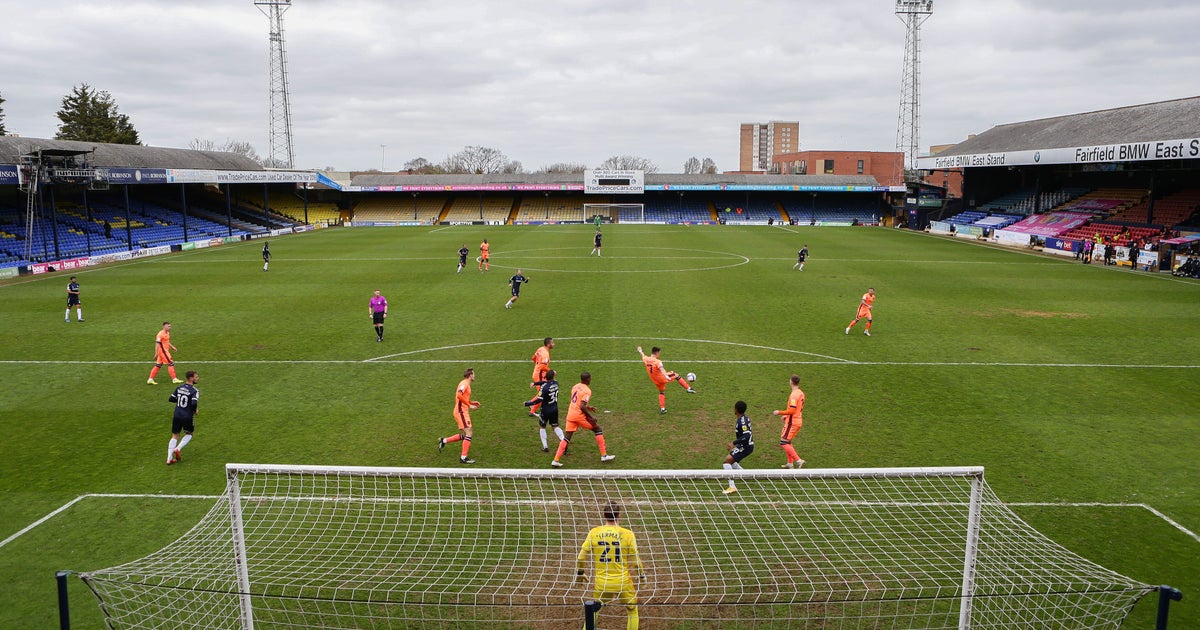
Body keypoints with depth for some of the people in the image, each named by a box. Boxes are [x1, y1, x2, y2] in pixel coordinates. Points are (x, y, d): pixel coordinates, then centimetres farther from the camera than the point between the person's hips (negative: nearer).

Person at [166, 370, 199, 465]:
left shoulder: (179, 388, 6)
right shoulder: (194, 391, -14)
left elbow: (171, 399, 8)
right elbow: (194, 403, -25)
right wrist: (195, 411, -5)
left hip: (177, 416, 5)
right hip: (188, 417, -5)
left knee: (175, 436, 12)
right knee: (189, 434, 21)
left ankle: (169, 458, 7)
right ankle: (178, 449, 2)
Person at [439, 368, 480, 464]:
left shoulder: (465, 384, 19)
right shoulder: (464, 383, -11)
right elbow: (459, 395, -28)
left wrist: (472, 402, 16)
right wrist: (469, 405, -23)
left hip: (462, 412, 10)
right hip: (461, 412, -10)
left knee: (464, 436, 13)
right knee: (468, 433, -11)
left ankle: (444, 441, 21)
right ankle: (463, 457, -10)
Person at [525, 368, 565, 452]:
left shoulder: (544, 387, -24)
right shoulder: (555, 383, -6)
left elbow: (539, 400, -25)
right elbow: (547, 382, 14)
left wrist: (527, 403, -16)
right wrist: (535, 383, 16)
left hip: (546, 410, -5)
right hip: (555, 409, 5)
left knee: (542, 427, 14)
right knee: (555, 426, 17)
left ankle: (545, 446, 12)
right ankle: (563, 440, -1)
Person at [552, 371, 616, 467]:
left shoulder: (575, 387, 11)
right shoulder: (587, 390, -13)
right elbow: (582, 407, -22)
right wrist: (591, 417, -14)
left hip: (570, 414, 7)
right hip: (579, 415, -7)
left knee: (567, 437, 10)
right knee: (598, 429, 10)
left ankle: (556, 460, 0)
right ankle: (604, 455, 11)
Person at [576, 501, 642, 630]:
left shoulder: (594, 532, -5)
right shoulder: (627, 534, -9)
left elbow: (581, 557, 0)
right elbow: (635, 561, -4)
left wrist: (580, 573, 19)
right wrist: (641, 576, 15)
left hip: (601, 584, 1)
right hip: (623, 583, -1)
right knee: (632, 609, 24)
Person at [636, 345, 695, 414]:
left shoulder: (645, 359, -5)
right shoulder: (657, 361, -25)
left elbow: (643, 355, 19)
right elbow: (661, 369, -43)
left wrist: (640, 351, 42)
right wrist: (667, 377, -59)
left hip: (655, 381, 6)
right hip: (662, 378, -6)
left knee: (661, 393, 25)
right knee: (676, 375, 12)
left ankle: (662, 408, 19)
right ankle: (688, 388, 12)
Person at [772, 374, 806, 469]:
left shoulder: (794, 395, -20)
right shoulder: (801, 393, 10)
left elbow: (792, 410, -24)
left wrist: (779, 412, -12)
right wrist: (787, 416, 22)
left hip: (792, 423, -9)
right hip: (798, 421, 9)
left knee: (783, 443, -6)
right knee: (787, 442, 18)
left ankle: (798, 460, -10)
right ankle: (790, 463, 20)